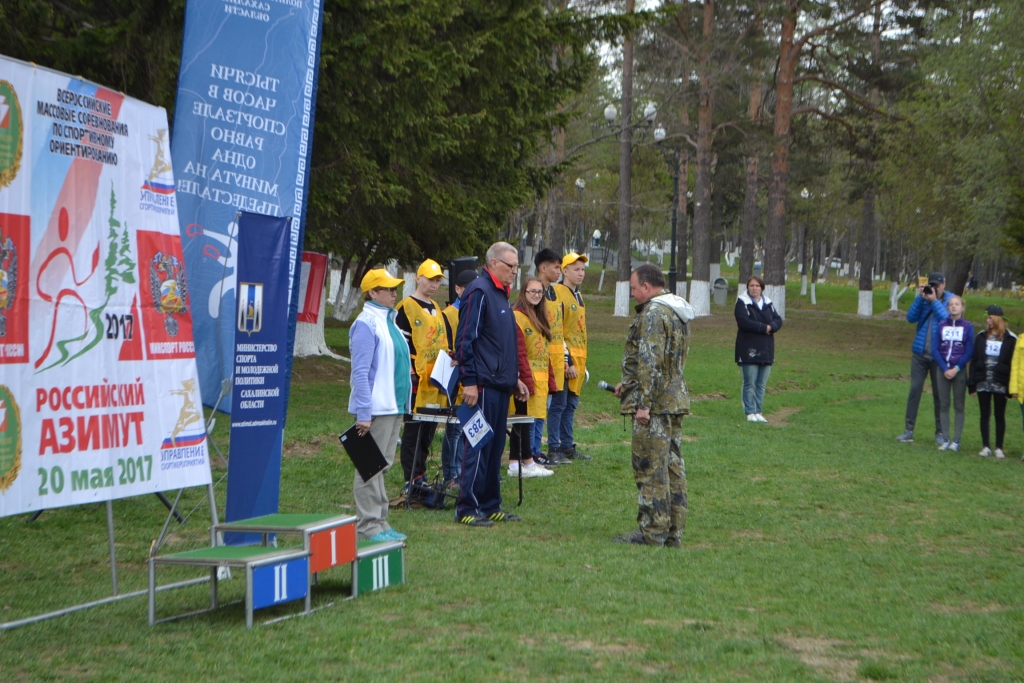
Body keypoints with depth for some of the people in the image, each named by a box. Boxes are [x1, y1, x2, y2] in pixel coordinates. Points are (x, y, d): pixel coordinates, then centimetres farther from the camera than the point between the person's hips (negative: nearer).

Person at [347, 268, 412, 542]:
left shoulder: (389, 321, 15)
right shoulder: (366, 324, -13)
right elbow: (360, 372, -17)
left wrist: (402, 406, 18)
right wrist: (363, 414, -20)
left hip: (393, 407, 9)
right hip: (375, 408, -9)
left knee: (383, 466, 13)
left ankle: (379, 523, 18)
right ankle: (368, 526, -1)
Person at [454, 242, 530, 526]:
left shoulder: (501, 294, 18)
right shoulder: (478, 292, -12)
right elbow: (465, 340, -17)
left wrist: (514, 377, 23)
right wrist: (470, 381, -21)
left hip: (500, 385, 10)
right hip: (483, 385, -10)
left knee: (495, 447, 12)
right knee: (478, 446, -6)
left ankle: (490, 506, 18)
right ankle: (468, 508, -1)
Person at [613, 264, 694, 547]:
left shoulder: (652, 314, -15)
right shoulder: (678, 313, 17)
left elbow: (650, 362, -22)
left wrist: (644, 403, -21)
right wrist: (629, 385, 26)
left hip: (655, 406, -10)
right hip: (676, 401, 10)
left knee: (650, 468, -5)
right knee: (673, 466, 10)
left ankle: (652, 531, -2)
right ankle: (673, 531, 14)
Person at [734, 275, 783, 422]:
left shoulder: (768, 303, 14)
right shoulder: (742, 302, -3)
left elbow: (778, 320, 7)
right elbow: (743, 322, -17)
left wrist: (771, 327, -15)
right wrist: (764, 328, -13)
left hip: (766, 349, 5)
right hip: (748, 349, -5)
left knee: (761, 384, 7)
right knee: (750, 383, -4)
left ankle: (758, 412, 12)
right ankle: (750, 412, 1)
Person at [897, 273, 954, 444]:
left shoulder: (950, 300, -3)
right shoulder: (923, 298, 6)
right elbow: (911, 317, -4)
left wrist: (934, 301, -19)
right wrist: (920, 298, -13)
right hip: (920, 352, 3)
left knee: (939, 393, 4)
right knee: (915, 389, 1)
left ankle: (940, 432, 10)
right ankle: (908, 430, 4)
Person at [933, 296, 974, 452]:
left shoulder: (968, 327, -1)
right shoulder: (942, 325, 4)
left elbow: (969, 352, -3)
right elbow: (935, 349, 2)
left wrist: (956, 369, -11)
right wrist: (945, 369, -8)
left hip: (959, 371, -2)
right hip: (943, 370, 2)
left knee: (959, 405, 1)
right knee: (943, 405, 3)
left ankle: (956, 440, 3)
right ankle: (945, 439, 7)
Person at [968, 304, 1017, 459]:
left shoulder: (1010, 339, -4)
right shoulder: (981, 337, 5)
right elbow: (974, 360, 4)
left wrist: (1011, 387, -13)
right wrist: (972, 383, -2)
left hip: (1000, 384, -3)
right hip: (983, 383, 3)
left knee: (1000, 415, 6)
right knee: (985, 415, 7)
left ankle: (999, 448, 12)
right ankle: (986, 446, 13)